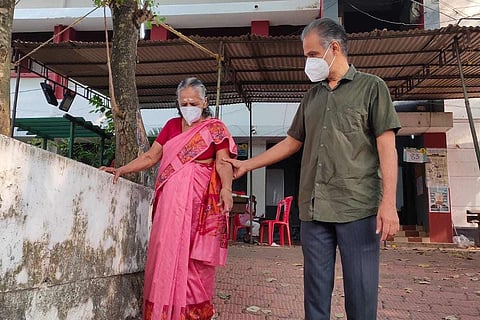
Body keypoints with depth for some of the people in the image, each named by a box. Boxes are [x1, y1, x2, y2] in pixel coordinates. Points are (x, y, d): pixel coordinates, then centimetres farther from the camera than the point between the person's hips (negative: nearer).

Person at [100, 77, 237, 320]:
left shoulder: (215, 128, 6)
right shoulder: (172, 126, 17)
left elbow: (223, 163, -5)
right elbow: (150, 157, 16)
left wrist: (226, 187, -23)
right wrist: (122, 170, 5)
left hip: (200, 201, -4)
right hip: (171, 200, 4)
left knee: (194, 257, -4)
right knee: (167, 254, 1)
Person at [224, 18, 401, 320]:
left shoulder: (371, 86, 4)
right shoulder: (312, 96, 20)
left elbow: (386, 146, -3)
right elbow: (292, 142, 23)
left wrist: (389, 201, -13)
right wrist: (247, 164, 21)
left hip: (359, 207, -4)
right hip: (314, 209, 5)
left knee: (361, 292, 0)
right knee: (316, 289, 8)